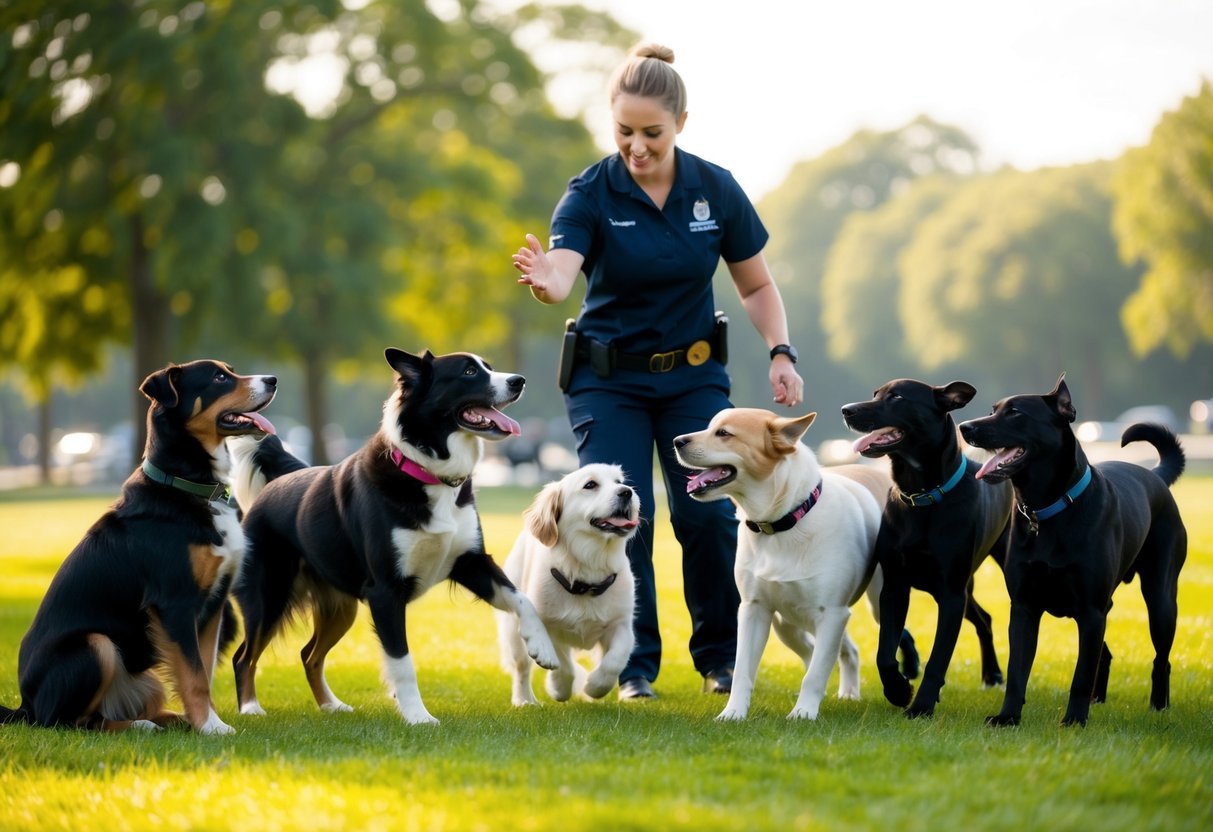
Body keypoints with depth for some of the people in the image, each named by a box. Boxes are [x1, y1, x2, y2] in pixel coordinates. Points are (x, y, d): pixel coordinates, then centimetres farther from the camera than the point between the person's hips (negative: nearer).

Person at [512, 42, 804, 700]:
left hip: (693, 375, 1)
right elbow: (561, 272, -31)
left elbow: (756, 285, 6)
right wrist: (544, 282, -54)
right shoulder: (591, 193, -13)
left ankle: (720, 656, 10)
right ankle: (633, 664, 4)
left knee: (709, 513, -9)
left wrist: (781, 353, -8)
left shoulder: (716, 190, -6)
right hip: (608, 379, -1)